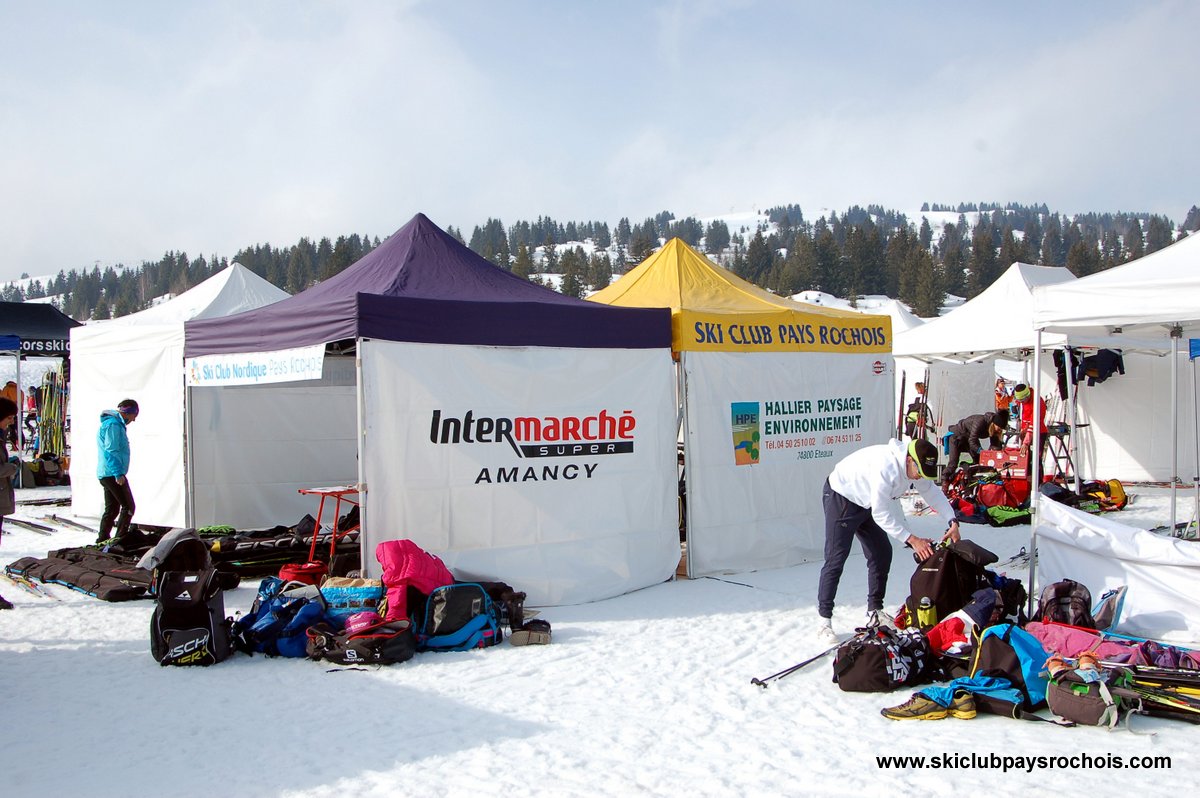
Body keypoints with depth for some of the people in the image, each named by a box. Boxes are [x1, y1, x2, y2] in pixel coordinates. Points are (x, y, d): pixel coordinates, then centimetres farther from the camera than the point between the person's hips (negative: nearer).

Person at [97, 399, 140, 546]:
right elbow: (111, 451, -21)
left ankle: (102, 541, 19)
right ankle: (120, 540, -8)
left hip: (105, 474, 11)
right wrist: (118, 474, -23)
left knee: (112, 509, 15)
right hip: (113, 474, -11)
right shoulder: (113, 425, -14)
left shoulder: (113, 423, 19)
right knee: (128, 506, -8)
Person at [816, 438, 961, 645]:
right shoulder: (885, 466, -36)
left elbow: (932, 492, 4)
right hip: (840, 498, -9)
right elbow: (881, 514, -32)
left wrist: (953, 521, -9)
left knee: (882, 554, 8)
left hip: (865, 503, 9)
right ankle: (824, 621, -6)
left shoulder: (913, 465, -9)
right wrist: (911, 539, -33)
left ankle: (875, 611, 21)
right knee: (836, 559, -12)